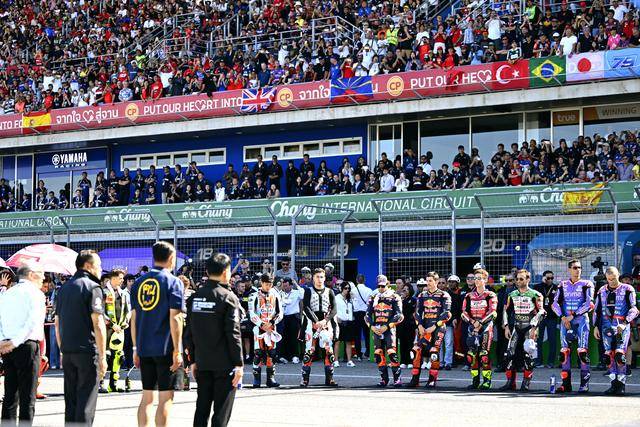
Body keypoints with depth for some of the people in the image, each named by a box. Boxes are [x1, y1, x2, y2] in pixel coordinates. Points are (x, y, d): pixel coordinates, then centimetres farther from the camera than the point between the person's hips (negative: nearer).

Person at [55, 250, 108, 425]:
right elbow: (98, 324, -14)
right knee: (86, 401, -4)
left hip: (67, 352, 7)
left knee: (70, 399, 12)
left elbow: (57, 323, 17)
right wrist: (102, 356, -12)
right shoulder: (92, 287, -9)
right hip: (87, 351, -7)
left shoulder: (64, 288, 14)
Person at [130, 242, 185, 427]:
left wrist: (136, 348, 16)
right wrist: (177, 351, -10)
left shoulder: (139, 282, 9)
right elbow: (175, 318, -13)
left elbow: (134, 317, 10)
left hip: (144, 348, 5)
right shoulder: (173, 282, -8)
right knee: (165, 398, -1)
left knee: (147, 396, 12)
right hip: (166, 348, -5)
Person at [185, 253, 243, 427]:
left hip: (202, 362, 5)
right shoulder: (228, 297, -10)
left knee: (202, 407, 11)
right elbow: (233, 334, -14)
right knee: (221, 410, -1)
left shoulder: (195, 297, 6)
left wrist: (193, 360, 15)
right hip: (224, 363, -5)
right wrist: (239, 364, -9)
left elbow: (189, 332, 8)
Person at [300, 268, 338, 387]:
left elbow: (333, 309, 4)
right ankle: (305, 379, -4)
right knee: (309, 351, -7)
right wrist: (316, 322, -16)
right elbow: (306, 308, -4)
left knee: (329, 351, -3)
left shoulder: (329, 292, 14)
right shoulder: (308, 291, 9)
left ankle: (329, 379, 3)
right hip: (312, 323, -2)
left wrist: (325, 321, -13)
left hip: (326, 323, 2)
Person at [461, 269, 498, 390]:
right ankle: (475, 381, 8)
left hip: (486, 326, -4)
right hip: (472, 326, 4)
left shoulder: (490, 296, 1)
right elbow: (464, 312, 7)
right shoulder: (469, 296, 14)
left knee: (484, 354, -11)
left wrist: (480, 322, -18)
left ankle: (487, 381, -5)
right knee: (471, 354, 0)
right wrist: (472, 321, -10)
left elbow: (492, 313, -9)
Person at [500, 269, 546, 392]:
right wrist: (506, 327, 7)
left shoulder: (535, 295, -2)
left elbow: (541, 312, -7)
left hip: (529, 327, -4)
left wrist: (534, 328, -15)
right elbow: (506, 311, 18)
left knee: (528, 355, -10)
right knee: (509, 354, -5)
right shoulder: (512, 295, 14)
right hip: (516, 327, 4)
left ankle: (526, 383, -2)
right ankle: (510, 382, 0)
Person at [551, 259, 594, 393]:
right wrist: (563, 317, -7)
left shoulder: (586, 284, 3)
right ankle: (566, 383, 6)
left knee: (582, 351, -10)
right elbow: (555, 303, 8)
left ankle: (584, 383, -7)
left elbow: (589, 304, -8)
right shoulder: (563, 285, 13)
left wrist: (573, 315, -12)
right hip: (565, 320, 4)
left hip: (581, 318, -4)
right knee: (564, 351, 1)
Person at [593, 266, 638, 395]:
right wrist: (596, 326, 11)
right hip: (607, 326, 4)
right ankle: (614, 383, 6)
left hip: (622, 326, -4)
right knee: (609, 355, 1)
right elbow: (597, 310, 20)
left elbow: (634, 309, -4)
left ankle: (621, 384, -9)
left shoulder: (627, 289, 2)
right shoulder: (602, 291, 15)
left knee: (619, 354, -13)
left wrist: (624, 323, -15)